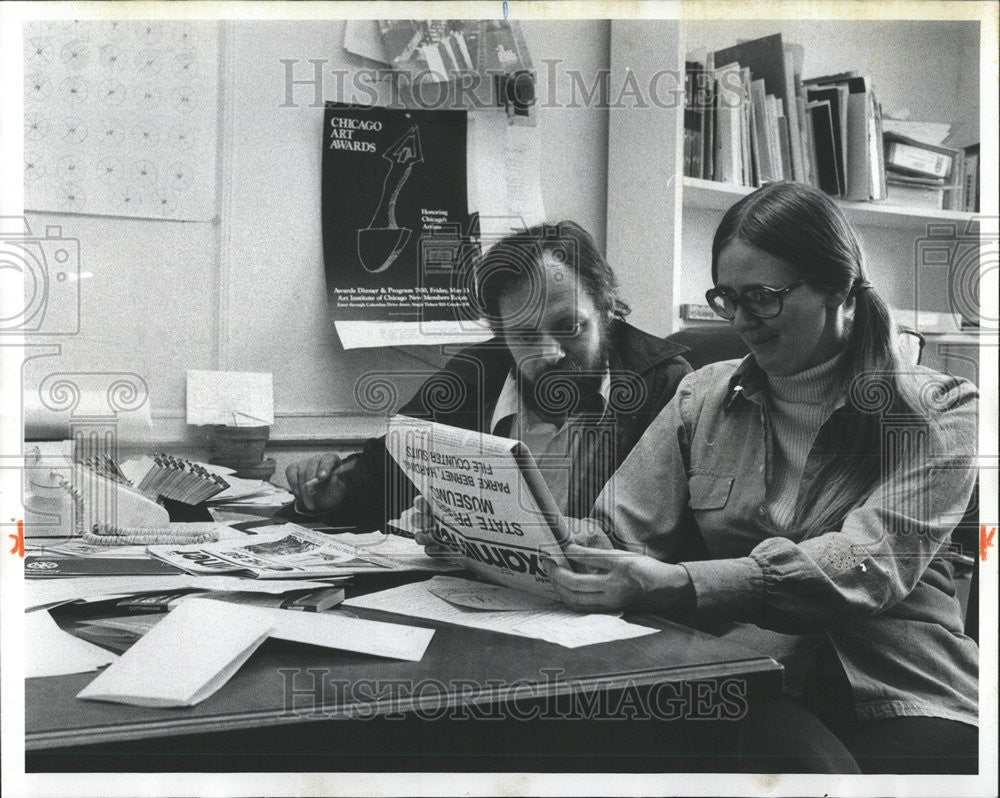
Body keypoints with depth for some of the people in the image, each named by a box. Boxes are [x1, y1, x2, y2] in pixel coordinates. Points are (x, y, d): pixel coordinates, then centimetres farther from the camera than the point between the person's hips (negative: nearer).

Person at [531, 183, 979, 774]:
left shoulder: (938, 412, 1)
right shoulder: (705, 398, 12)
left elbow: (869, 566, -15)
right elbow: (619, 531, 7)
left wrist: (670, 584, -27)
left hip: (902, 695, 0)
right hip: (748, 681, 1)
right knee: (812, 767, -32)